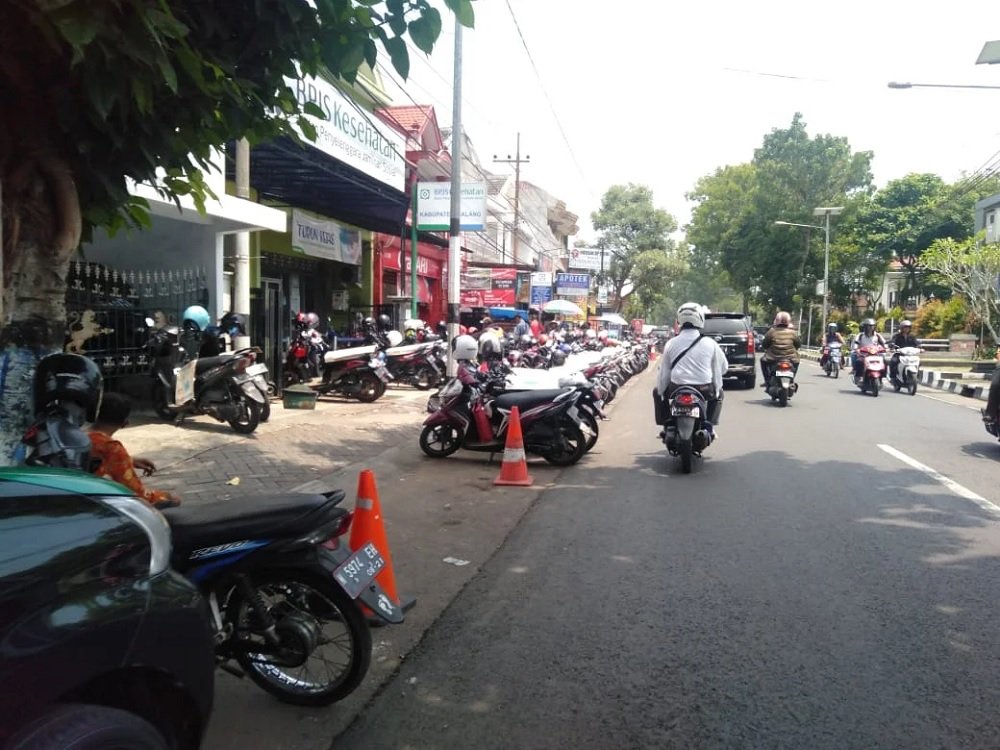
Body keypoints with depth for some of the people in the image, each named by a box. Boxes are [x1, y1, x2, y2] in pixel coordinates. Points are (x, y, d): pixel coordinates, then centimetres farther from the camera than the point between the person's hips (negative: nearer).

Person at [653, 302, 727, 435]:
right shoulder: (710, 343, 0)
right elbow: (722, 367, 8)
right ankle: (710, 425, 21)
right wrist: (716, 391, 21)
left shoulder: (671, 343, 0)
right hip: (704, 390, 0)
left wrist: (660, 392, 15)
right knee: (718, 393, 33)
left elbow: (663, 372, 3)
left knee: (657, 392, 29)